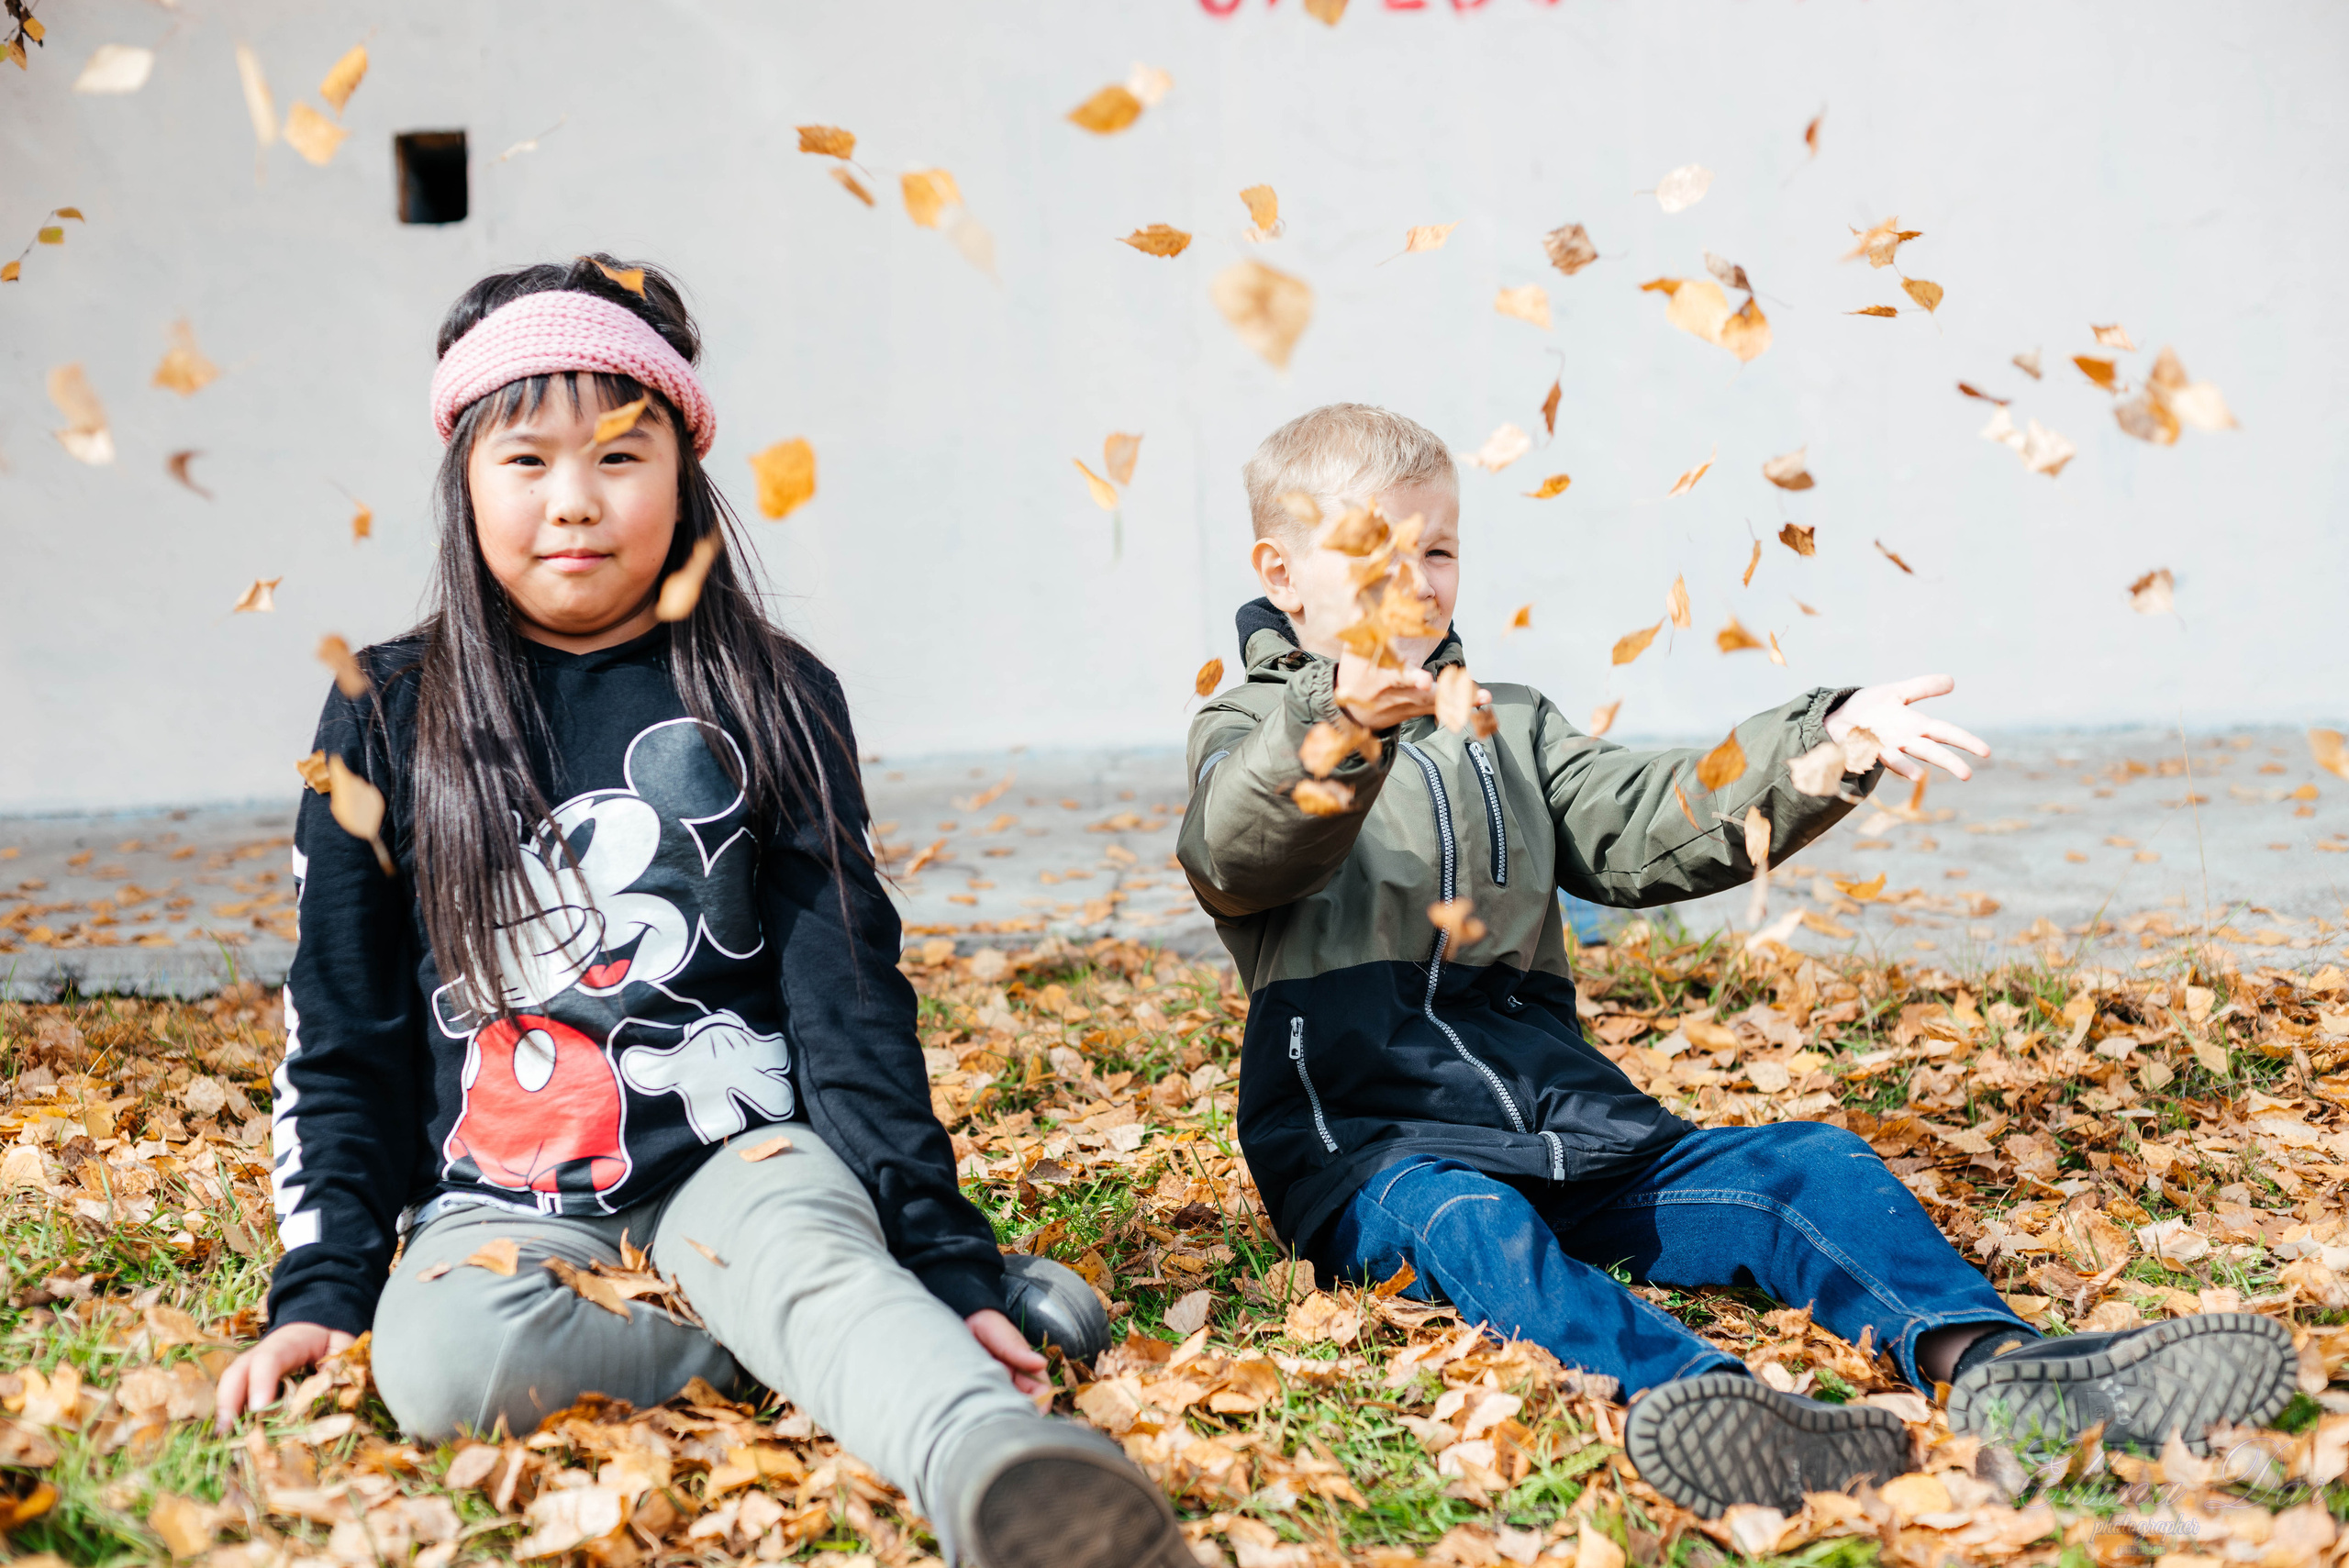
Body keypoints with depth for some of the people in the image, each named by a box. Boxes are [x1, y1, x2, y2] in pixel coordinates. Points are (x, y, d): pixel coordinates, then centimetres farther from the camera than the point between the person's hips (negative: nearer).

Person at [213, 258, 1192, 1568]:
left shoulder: (768, 701, 6)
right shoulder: (389, 714, 7)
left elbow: (848, 993, 2)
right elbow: (341, 1031, 11)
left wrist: (945, 1258, -7)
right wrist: (319, 1289, 2)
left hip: (737, 1157, -1)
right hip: (504, 1196, 1)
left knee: (803, 1253, -37)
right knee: (444, 1359, -34)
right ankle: (866, 1353, -24)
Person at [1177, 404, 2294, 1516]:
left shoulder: (1510, 726, 26)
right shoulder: (1253, 730, 7)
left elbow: (1645, 827, 15)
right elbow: (1236, 853, -16)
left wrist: (1822, 744, -2)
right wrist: (1341, 727, -39)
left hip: (1570, 1127, 6)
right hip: (1375, 1151, -5)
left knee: (1805, 1164, -17)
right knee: (1462, 1224, -38)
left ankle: (1983, 1359, -40)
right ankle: (1677, 1395, -64)